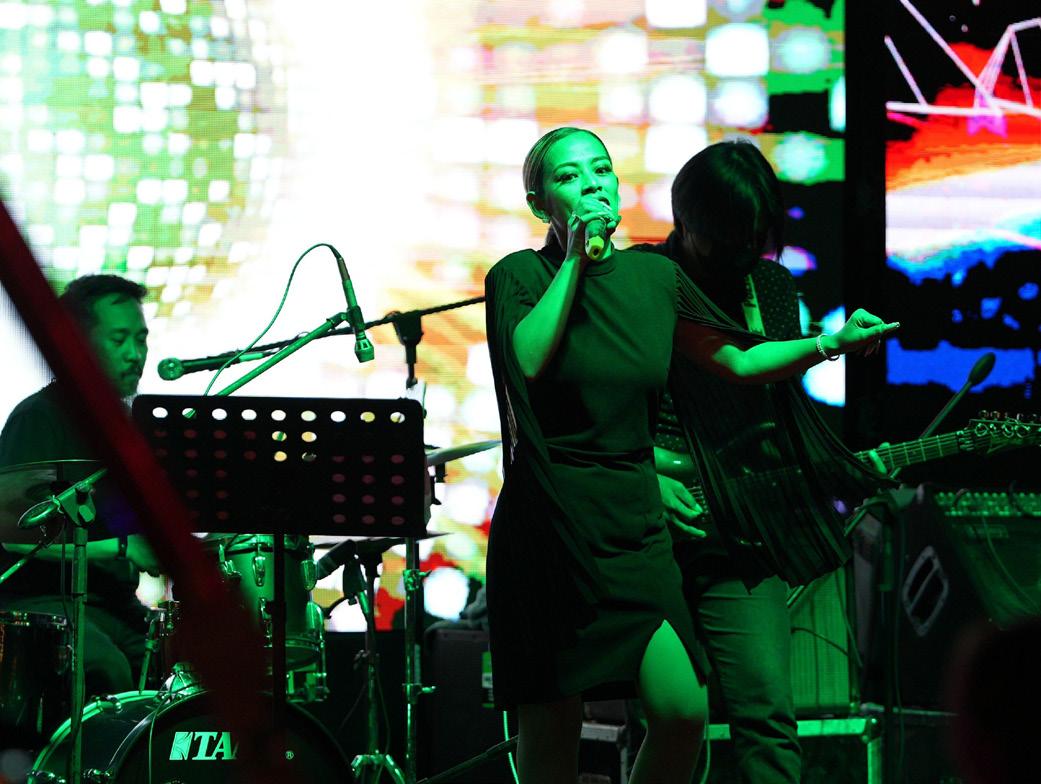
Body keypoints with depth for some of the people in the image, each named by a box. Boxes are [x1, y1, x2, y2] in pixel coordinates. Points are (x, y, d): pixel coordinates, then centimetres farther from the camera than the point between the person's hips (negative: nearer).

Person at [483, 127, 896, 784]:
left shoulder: (654, 278, 11)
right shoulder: (520, 275, -2)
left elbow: (740, 361, 18)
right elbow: (526, 360, -22)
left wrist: (832, 343, 5)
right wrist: (575, 258, -17)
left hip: (635, 526, 4)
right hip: (548, 526, -4)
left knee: (684, 711, -9)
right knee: (551, 727, -3)